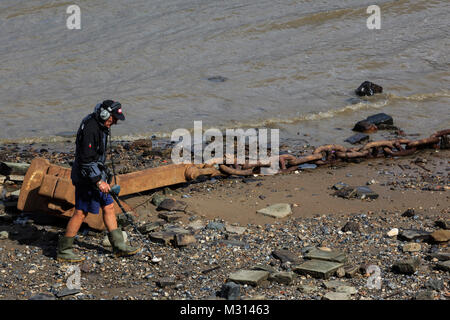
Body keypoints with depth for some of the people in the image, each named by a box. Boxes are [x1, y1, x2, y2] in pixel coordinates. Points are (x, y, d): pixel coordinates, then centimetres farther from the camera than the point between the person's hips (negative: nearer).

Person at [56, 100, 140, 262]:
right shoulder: (90, 129, -22)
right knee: (81, 212, -4)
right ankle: (63, 251, 4)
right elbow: (86, 159, -26)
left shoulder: (99, 127, 10)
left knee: (108, 207, 11)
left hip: (96, 175, 10)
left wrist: (103, 178, 24)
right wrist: (98, 181, -23)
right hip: (87, 177, -10)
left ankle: (119, 246, 17)